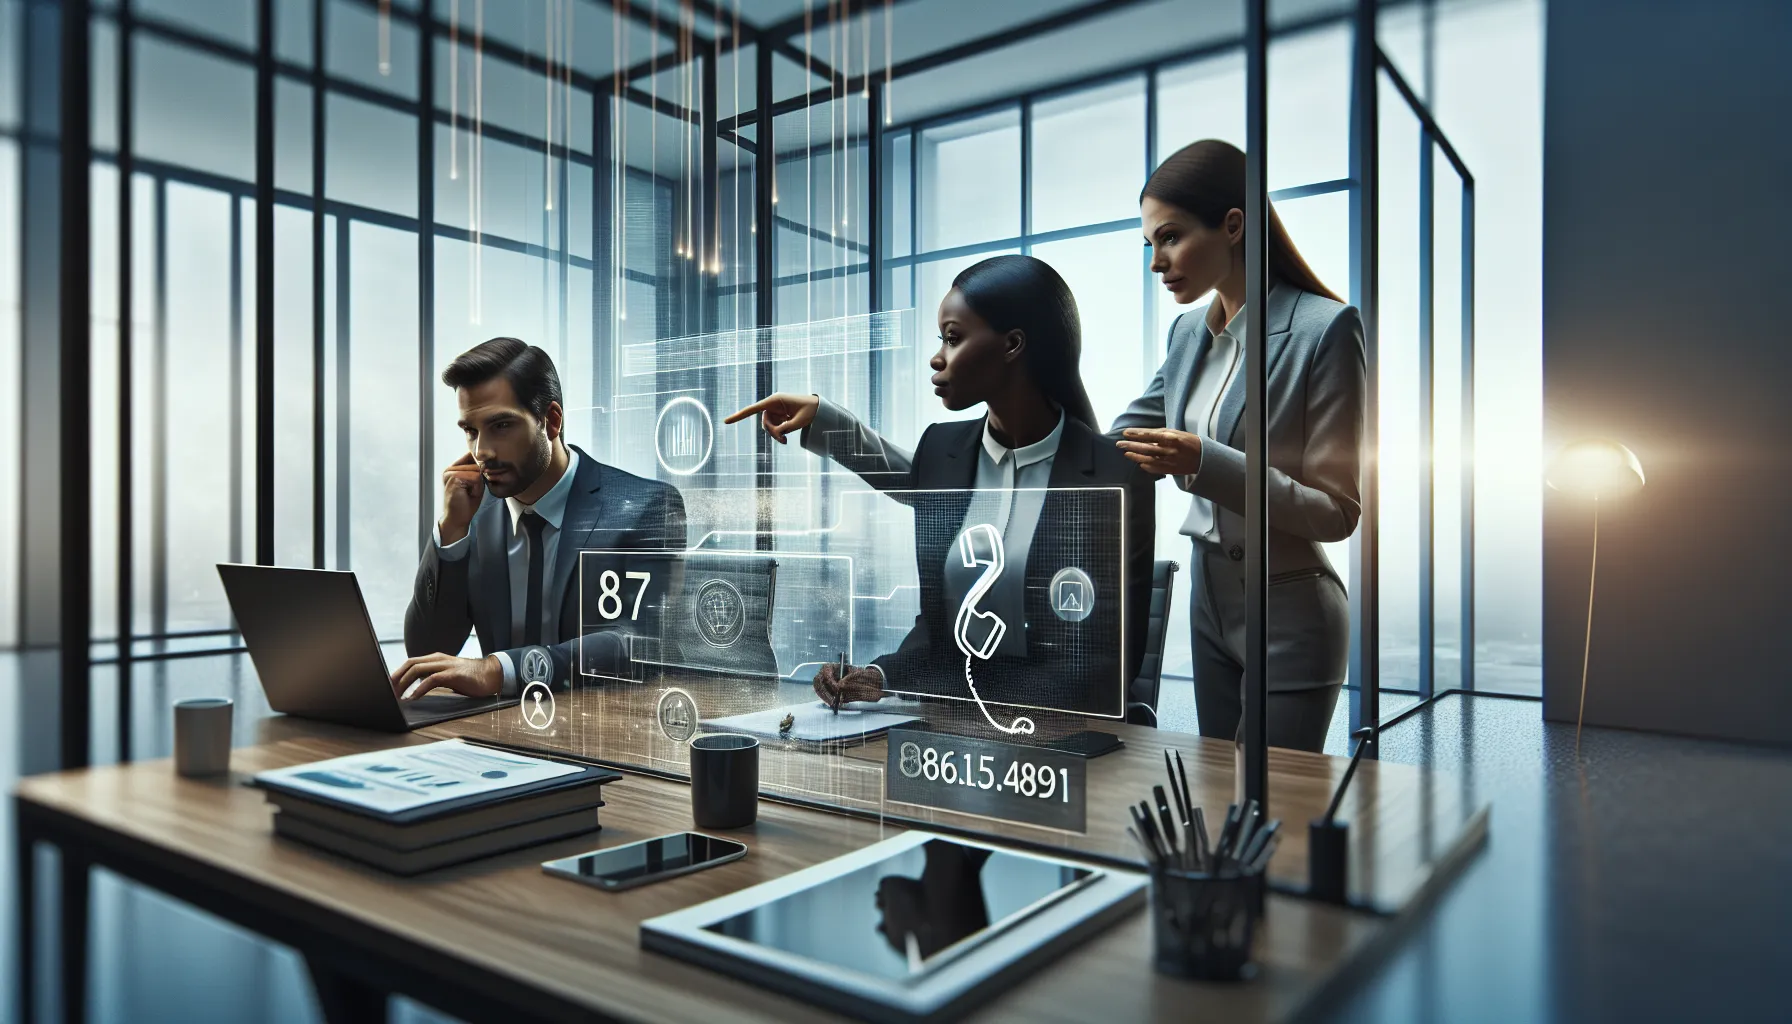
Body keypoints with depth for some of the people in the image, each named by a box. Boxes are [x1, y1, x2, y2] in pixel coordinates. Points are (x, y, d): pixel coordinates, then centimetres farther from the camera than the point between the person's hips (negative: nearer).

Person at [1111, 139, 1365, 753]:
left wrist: (1206, 463, -26)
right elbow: (1124, 441, 13)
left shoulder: (1325, 327, -15)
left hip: (1289, 615, -6)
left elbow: (1338, 511, -16)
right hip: (1208, 599, 7)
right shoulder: (1189, 332, 6)